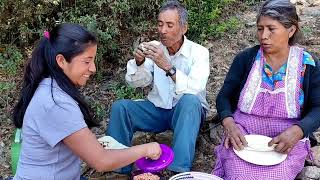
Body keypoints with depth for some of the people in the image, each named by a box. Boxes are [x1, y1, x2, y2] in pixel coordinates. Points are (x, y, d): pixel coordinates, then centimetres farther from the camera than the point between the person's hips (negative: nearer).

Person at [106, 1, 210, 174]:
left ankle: (180, 170, -34)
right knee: (120, 107, -17)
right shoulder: (154, 47, -2)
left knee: (189, 100, -36)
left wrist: (167, 66, -38)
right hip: (158, 109, 4)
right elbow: (137, 82, -6)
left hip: (187, 111, -3)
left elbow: (195, 89, -28)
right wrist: (139, 62, -26)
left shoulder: (199, 52, -12)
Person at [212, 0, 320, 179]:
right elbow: (224, 96, 3)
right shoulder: (245, 59, 1)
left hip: (286, 142, 0)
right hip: (243, 138, 0)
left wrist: (297, 131, -21)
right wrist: (229, 124, -17)